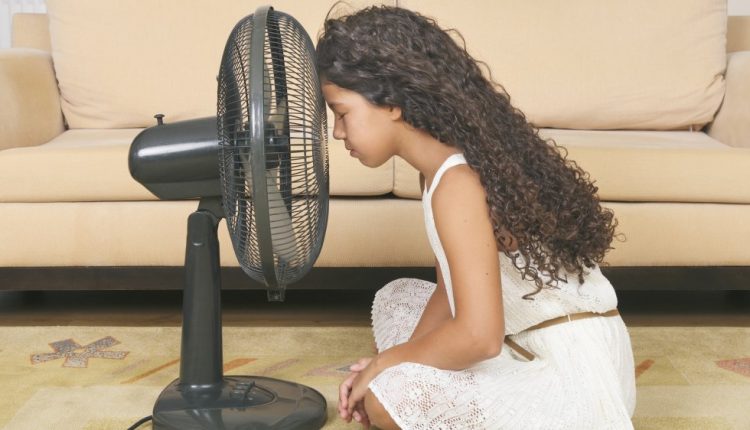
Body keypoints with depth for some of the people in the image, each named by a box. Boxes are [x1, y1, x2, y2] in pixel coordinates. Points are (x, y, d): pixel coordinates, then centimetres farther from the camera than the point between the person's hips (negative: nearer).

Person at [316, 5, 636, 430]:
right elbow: (452, 289, 11)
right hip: (531, 346, 10)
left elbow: (479, 337, -30)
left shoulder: (457, 184, -25)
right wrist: (395, 361, -3)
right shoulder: (448, 164, 5)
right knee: (396, 299, 16)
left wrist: (386, 364, -13)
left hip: (572, 373, -10)